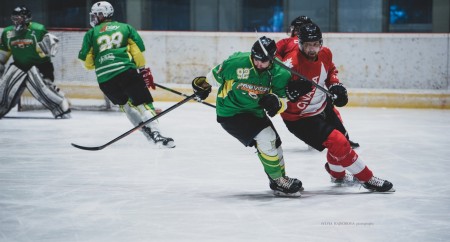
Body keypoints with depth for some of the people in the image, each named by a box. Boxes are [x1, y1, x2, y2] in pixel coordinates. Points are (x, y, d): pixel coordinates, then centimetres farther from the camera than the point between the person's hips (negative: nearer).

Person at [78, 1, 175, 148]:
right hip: (126, 71, -2)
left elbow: (87, 63, 14)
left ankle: (147, 131, 10)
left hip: (104, 79, 2)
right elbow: (138, 51, 6)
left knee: (125, 103, 24)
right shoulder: (125, 27, 18)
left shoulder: (91, 34, 18)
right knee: (143, 103, -4)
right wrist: (144, 71, 11)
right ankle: (156, 134, -26)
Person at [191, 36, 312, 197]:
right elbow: (216, 74, -4)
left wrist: (276, 103, -34)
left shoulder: (277, 73, -13)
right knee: (265, 139, -21)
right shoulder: (236, 63, -24)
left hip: (254, 112, 6)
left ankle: (280, 179, 40)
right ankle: (278, 182, -11)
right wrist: (203, 84, 12)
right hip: (230, 113, -6)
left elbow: (283, 102, -11)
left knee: (275, 143, 16)